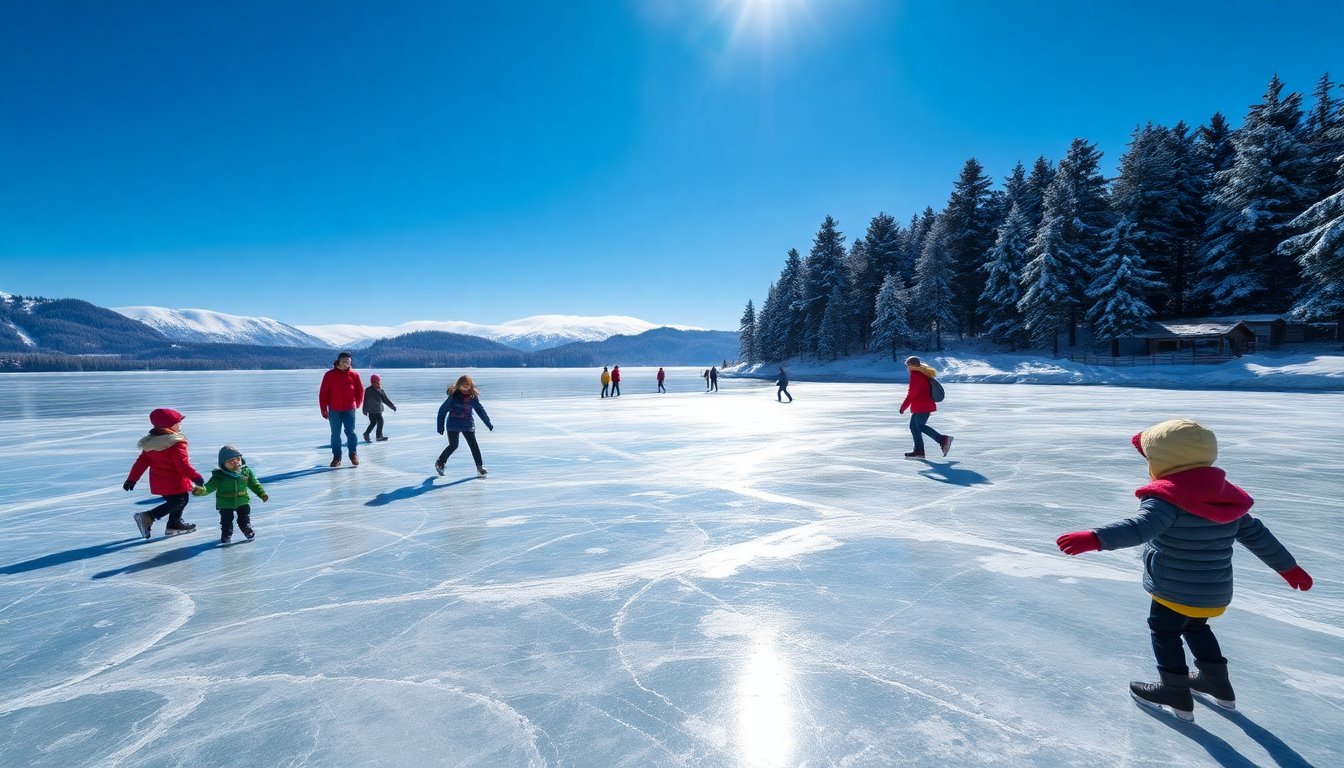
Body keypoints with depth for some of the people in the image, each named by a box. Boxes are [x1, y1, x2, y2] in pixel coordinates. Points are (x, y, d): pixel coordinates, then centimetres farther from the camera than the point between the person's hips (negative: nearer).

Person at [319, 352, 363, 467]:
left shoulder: (354, 375, 2)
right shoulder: (329, 375, -1)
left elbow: (360, 391, 11)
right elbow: (323, 393, 0)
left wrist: (356, 404, 7)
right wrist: (323, 409, -1)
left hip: (349, 410, 0)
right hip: (334, 411, 0)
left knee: (350, 432, -6)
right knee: (335, 434, 6)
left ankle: (353, 454, 9)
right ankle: (336, 457, 15)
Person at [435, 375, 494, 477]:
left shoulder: (473, 397, -1)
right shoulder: (453, 396, -11)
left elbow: (480, 410, 10)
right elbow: (443, 410, -5)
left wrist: (488, 423, 12)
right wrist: (440, 426, -5)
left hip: (468, 425, 3)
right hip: (453, 425, -3)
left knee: (474, 445, -1)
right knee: (453, 446, -3)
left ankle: (480, 465, 8)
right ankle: (440, 463, 19)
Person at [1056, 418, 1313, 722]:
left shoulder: (1167, 498, -23)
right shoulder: (1227, 497, 4)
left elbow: (1140, 528, -41)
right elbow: (1257, 535, 14)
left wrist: (1094, 538, -53)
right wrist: (1288, 567, 28)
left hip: (1175, 592, -8)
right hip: (1216, 593, 8)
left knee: (1164, 632, 11)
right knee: (1196, 629, 29)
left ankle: (1177, 695, 18)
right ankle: (1218, 685, 41)